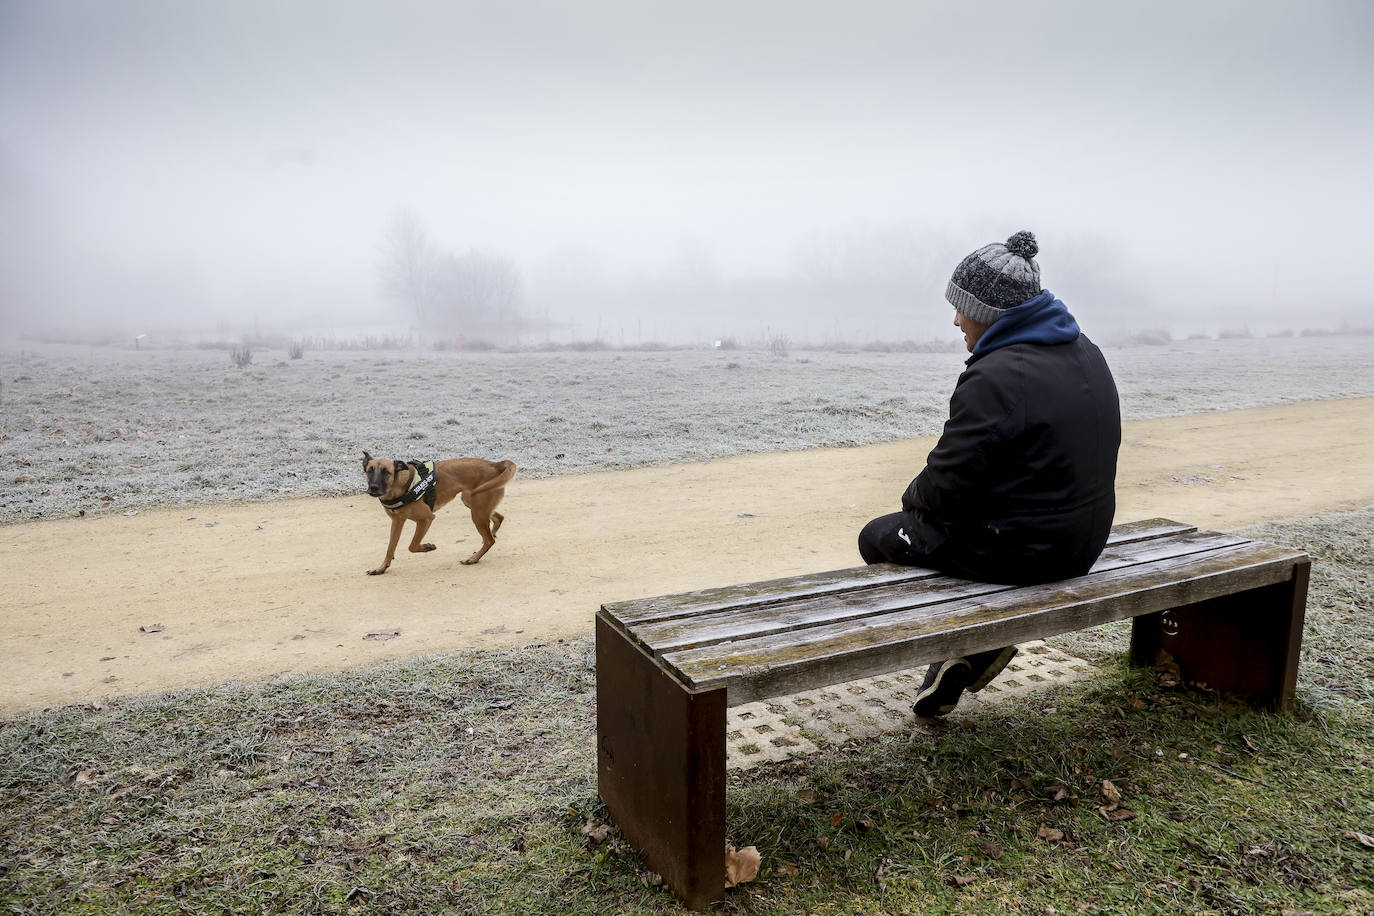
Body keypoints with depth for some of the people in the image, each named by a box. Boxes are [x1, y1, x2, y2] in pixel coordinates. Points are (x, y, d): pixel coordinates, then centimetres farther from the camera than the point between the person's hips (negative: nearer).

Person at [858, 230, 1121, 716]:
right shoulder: (1085, 352, 5)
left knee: (878, 537, 11)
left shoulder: (994, 377, -25)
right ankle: (954, 661, 27)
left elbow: (946, 486, -22)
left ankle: (979, 639, 15)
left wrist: (913, 497, 1)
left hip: (1017, 549, -9)